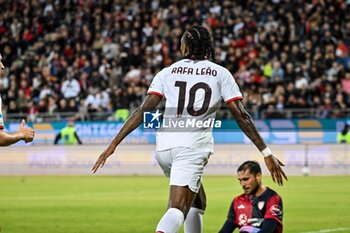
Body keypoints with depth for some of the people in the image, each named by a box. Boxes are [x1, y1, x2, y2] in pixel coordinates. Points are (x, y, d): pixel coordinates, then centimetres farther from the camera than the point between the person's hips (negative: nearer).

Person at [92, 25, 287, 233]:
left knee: (197, 202, 24)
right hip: (194, 146, -4)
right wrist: (267, 153, 6)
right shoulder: (221, 74, 9)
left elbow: (144, 111, 3)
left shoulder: (167, 72, 12)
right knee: (178, 208, -13)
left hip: (164, 146, 4)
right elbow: (241, 116, 3)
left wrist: (114, 144, 4)